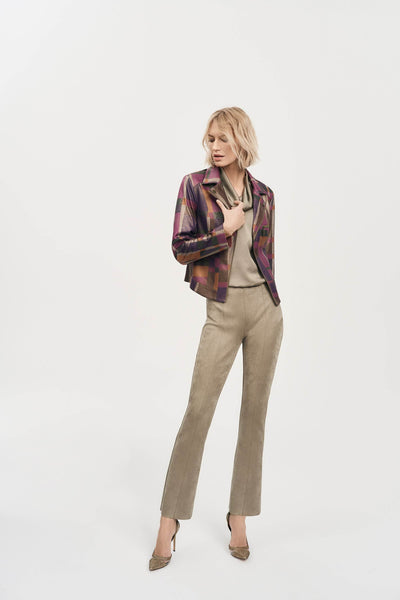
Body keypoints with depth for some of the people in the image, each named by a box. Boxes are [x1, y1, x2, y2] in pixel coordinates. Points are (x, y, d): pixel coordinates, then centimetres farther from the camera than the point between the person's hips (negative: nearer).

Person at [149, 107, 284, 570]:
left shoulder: (263, 195, 9)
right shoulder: (195, 185, 0)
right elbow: (180, 248, -5)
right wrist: (226, 229, -11)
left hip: (266, 307, 3)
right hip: (223, 311, -3)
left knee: (254, 410, 7)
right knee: (197, 411, -4)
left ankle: (239, 516, 21)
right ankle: (169, 523, 10)